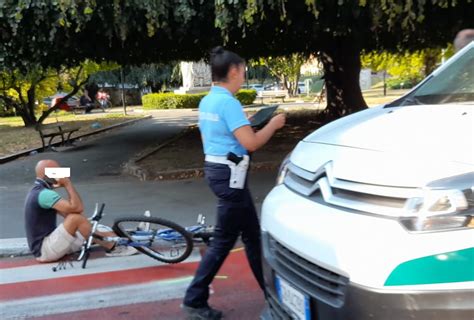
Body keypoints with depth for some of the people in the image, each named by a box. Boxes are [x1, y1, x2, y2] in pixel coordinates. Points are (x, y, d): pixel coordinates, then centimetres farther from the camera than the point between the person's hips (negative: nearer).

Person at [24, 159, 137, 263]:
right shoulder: (44, 194, -21)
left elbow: (67, 213, 11)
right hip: (44, 249, -11)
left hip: (47, 243, 11)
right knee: (76, 218, -25)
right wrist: (68, 183, -19)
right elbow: (77, 208, -27)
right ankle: (114, 248, -15)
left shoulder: (39, 191, 13)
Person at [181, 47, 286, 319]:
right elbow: (251, 143, -22)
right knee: (224, 239, 2)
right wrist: (273, 124, -6)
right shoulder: (228, 102, -18)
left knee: (251, 233, 16)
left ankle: (270, 289, 26)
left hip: (216, 168, 10)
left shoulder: (207, 101, 11)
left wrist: (244, 123, 19)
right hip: (230, 173, -10)